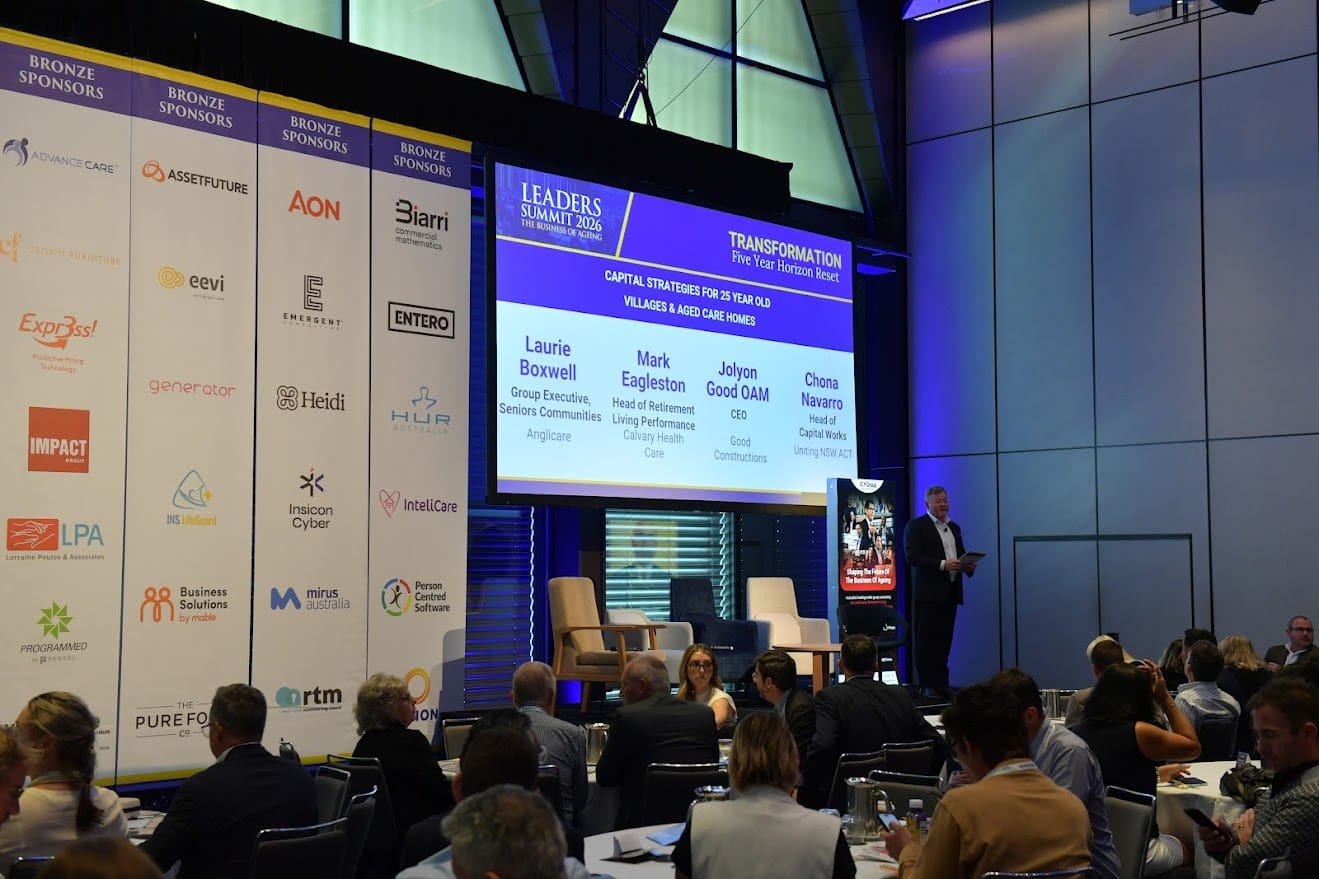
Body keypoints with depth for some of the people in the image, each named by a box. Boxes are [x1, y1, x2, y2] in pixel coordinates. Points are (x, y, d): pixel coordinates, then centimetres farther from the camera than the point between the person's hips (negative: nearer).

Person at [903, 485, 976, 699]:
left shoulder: (954, 528, 20)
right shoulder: (916, 526, -2)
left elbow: (961, 554, 24)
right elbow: (912, 556, -13)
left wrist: (969, 566, 0)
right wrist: (942, 565, -22)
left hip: (950, 592, 6)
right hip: (928, 592, -6)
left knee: (944, 639, 7)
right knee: (926, 640, -4)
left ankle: (941, 682, 12)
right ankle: (927, 686, -2)